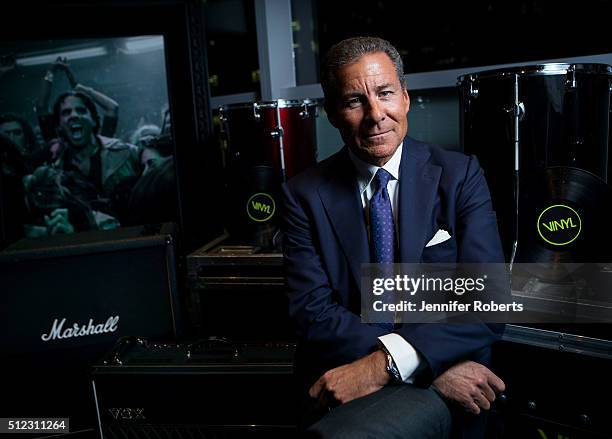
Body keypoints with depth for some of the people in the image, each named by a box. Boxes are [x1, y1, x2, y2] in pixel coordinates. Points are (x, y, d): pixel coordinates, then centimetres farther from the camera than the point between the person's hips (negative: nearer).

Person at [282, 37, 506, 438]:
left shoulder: (460, 175, 0)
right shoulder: (306, 194, 1)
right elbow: (311, 310, -8)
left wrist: (384, 363, -23)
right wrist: (436, 365, -19)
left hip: (440, 389, -2)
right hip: (341, 382, 3)